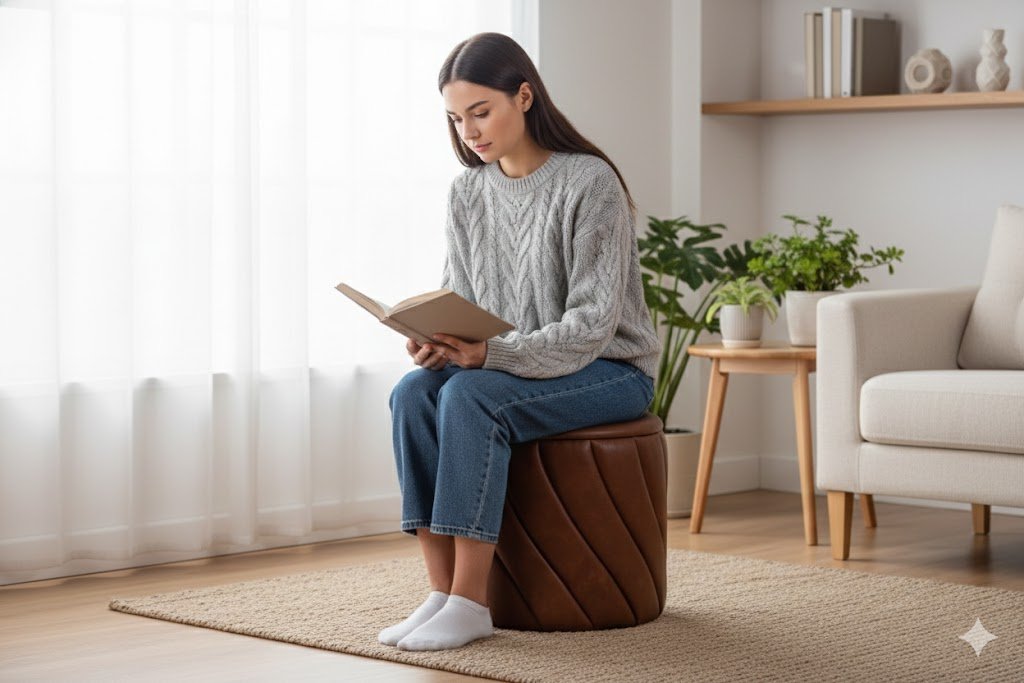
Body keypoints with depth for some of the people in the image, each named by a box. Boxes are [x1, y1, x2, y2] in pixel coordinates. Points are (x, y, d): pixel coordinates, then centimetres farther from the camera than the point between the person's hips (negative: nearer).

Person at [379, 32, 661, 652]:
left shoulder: (589, 183, -15)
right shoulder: (467, 192, 5)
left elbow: (590, 325, -20)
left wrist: (489, 354, -32)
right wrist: (437, 342, -17)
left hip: (608, 369, -6)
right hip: (505, 365, 6)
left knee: (470, 397, -32)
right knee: (413, 393, -23)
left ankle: (470, 604, -28)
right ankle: (442, 593, -23)